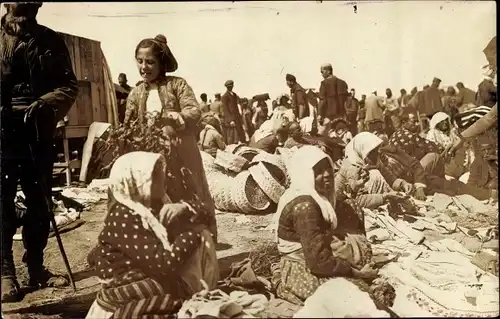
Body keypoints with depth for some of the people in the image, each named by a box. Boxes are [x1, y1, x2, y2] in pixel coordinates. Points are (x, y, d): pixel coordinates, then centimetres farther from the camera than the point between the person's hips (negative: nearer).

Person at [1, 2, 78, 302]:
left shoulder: (51, 41, 7)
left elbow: (69, 85, 2)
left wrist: (46, 104, -17)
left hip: (38, 132, 2)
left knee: (40, 203, 8)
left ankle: (37, 268, 22)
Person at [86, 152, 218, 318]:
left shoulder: (155, 205, 1)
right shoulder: (122, 219, -24)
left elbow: (204, 213, 5)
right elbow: (165, 264, -30)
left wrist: (184, 208, -17)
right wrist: (192, 232, -17)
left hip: (158, 279, 8)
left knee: (202, 235, -3)